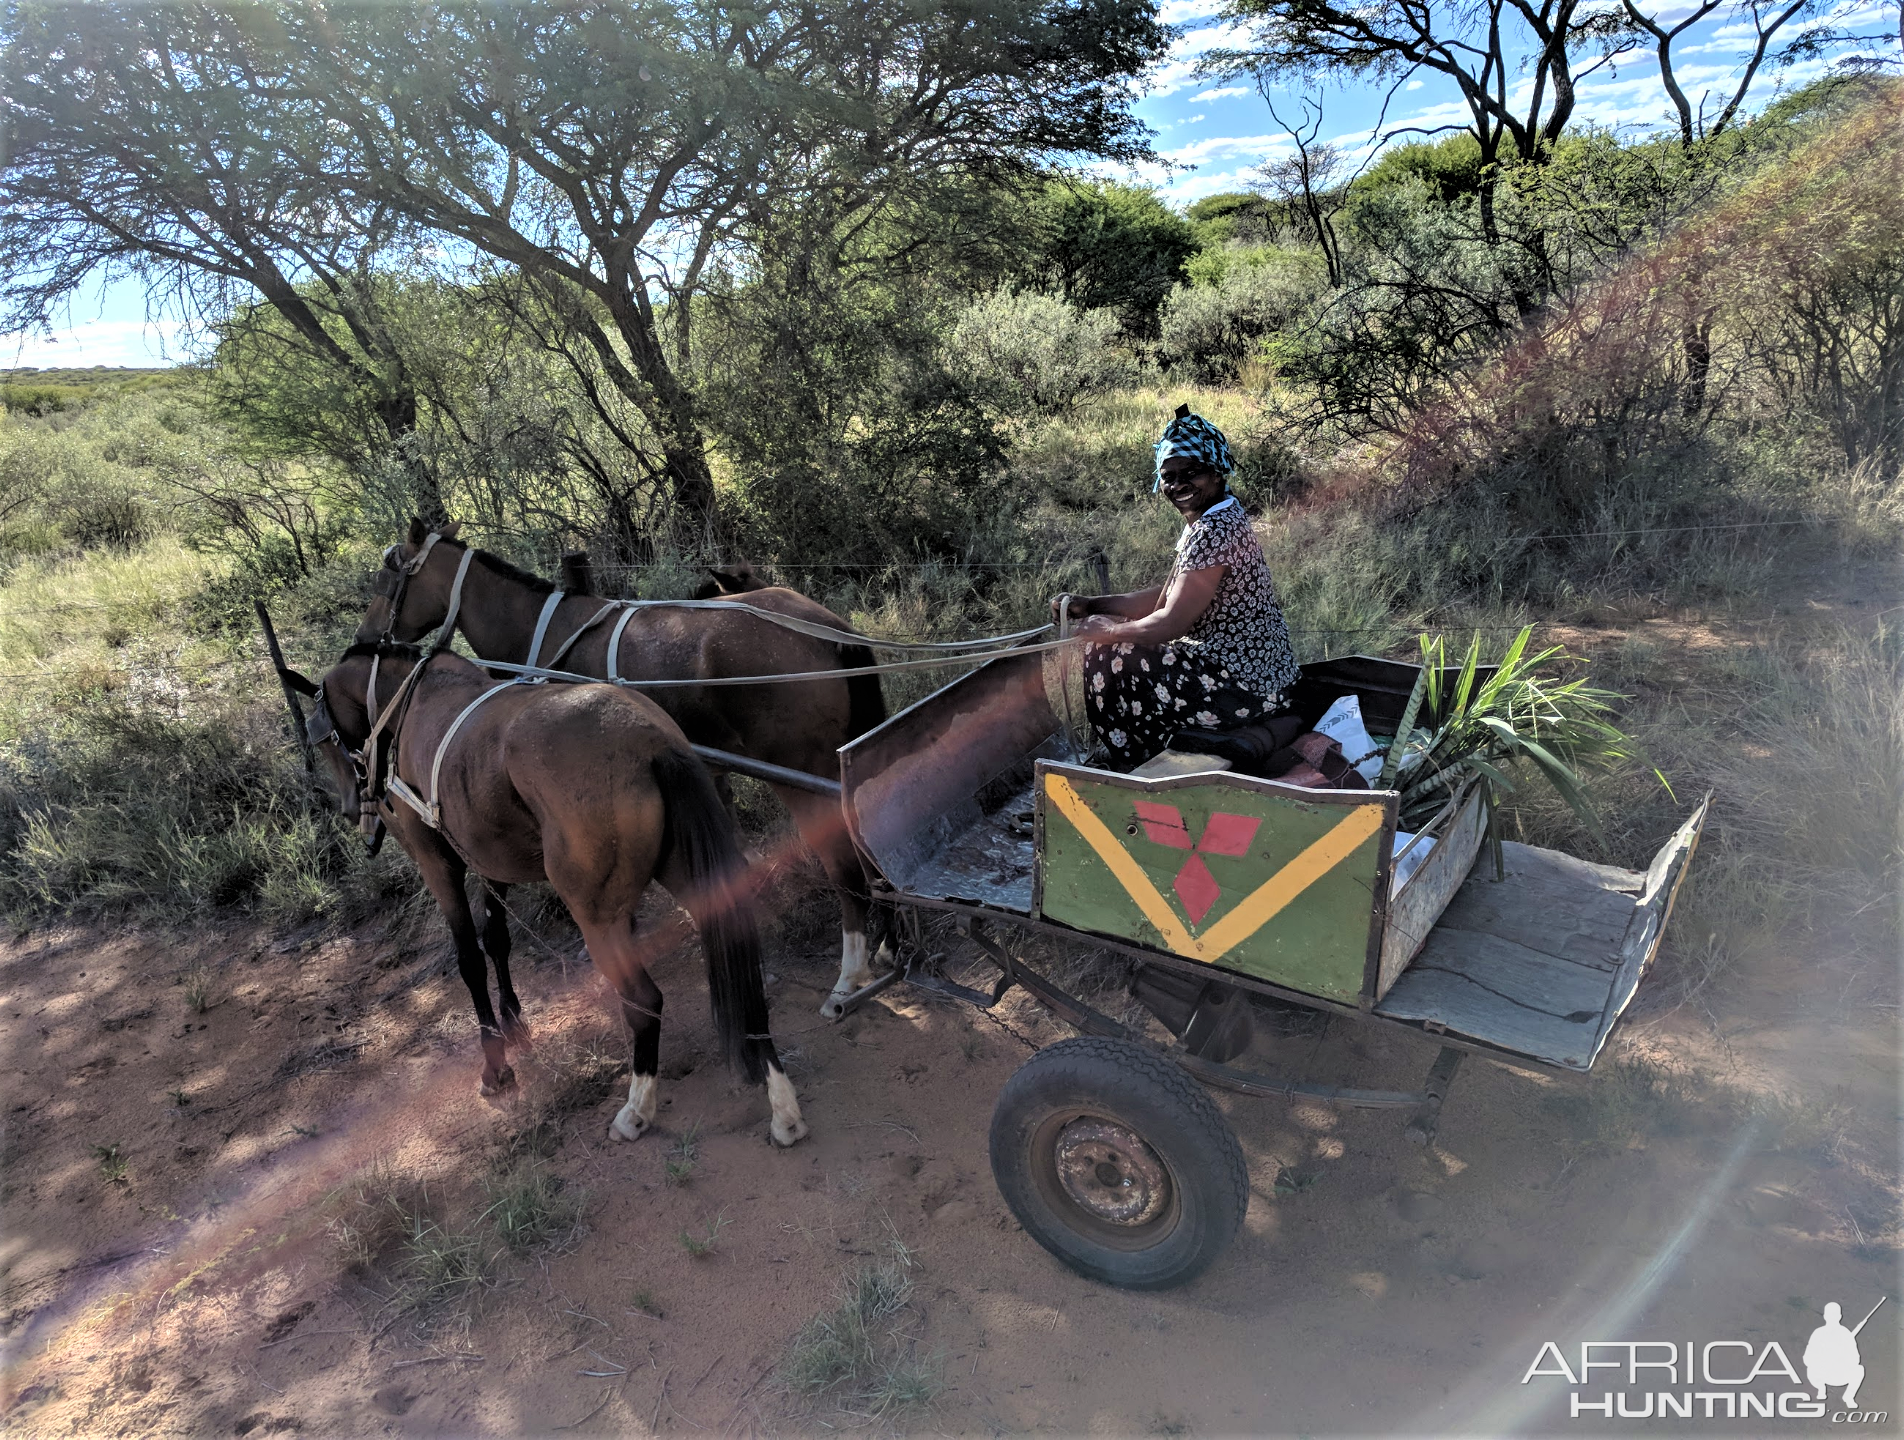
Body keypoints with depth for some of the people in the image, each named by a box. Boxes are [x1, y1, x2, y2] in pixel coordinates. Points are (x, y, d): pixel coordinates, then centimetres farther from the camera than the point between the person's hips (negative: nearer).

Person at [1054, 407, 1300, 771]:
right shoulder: (1204, 522, 10)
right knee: (1124, 642, 18)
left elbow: (1171, 624, -22)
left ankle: (1136, 769, 13)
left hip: (1245, 692, -10)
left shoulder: (1213, 531, -22)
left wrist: (1106, 630, -7)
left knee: (1107, 656, -6)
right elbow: (1166, 596, 13)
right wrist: (1091, 604, 6)